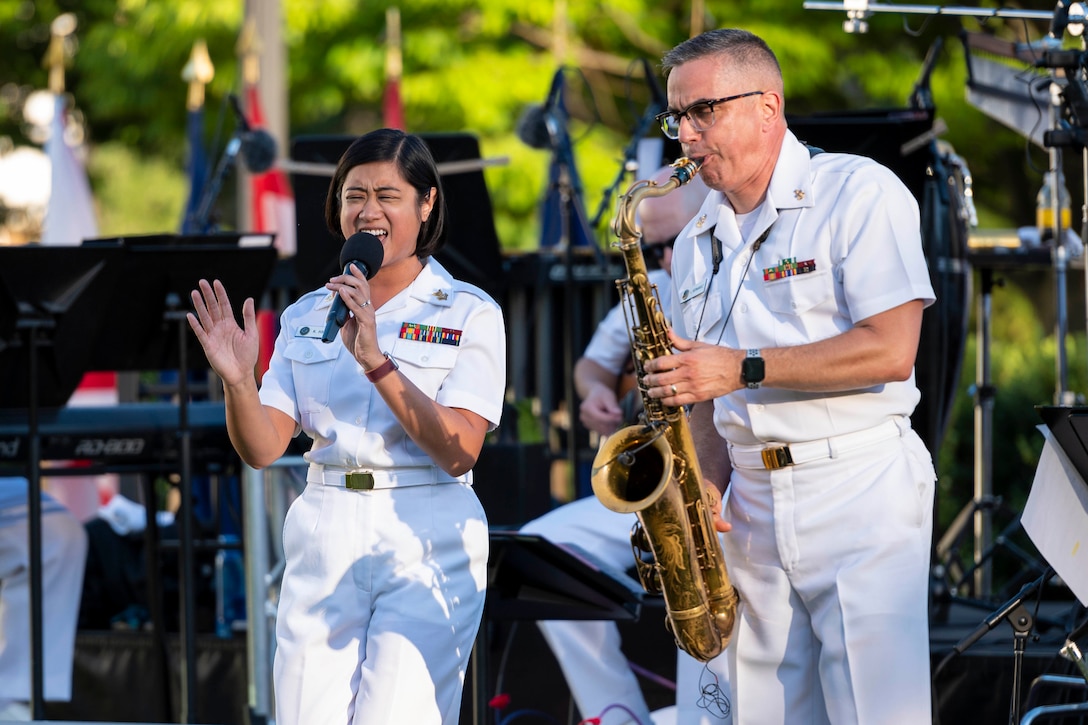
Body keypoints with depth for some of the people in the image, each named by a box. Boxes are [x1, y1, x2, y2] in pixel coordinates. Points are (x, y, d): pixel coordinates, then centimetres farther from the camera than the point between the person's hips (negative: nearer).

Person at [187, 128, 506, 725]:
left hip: (427, 546, -3)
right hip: (323, 542, 3)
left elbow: (458, 450, -10)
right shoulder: (306, 317, 12)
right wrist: (237, 380, -16)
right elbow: (262, 450, 4)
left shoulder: (470, 313, 2)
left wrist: (375, 361, -18)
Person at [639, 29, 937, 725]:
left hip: (860, 490, -6)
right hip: (754, 504, 7)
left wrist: (742, 369, -17)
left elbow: (891, 351, -15)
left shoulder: (859, 193, -6)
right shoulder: (697, 243, 16)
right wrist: (708, 482, 0)